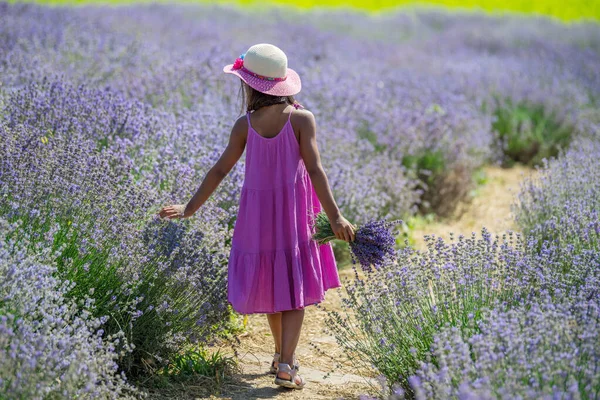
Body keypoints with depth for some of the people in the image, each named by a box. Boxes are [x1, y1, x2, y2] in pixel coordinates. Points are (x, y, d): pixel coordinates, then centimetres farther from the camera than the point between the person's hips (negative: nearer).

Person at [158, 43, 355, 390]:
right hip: (294, 213, -2)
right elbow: (314, 170, -18)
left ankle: (283, 355, 31)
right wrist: (335, 216, -19)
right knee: (294, 287, 5)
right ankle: (285, 364, -7)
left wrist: (190, 209, 4)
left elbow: (220, 171, -5)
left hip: (258, 212, 2)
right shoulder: (302, 119, -12)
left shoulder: (245, 125, -8)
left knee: (271, 283, 19)